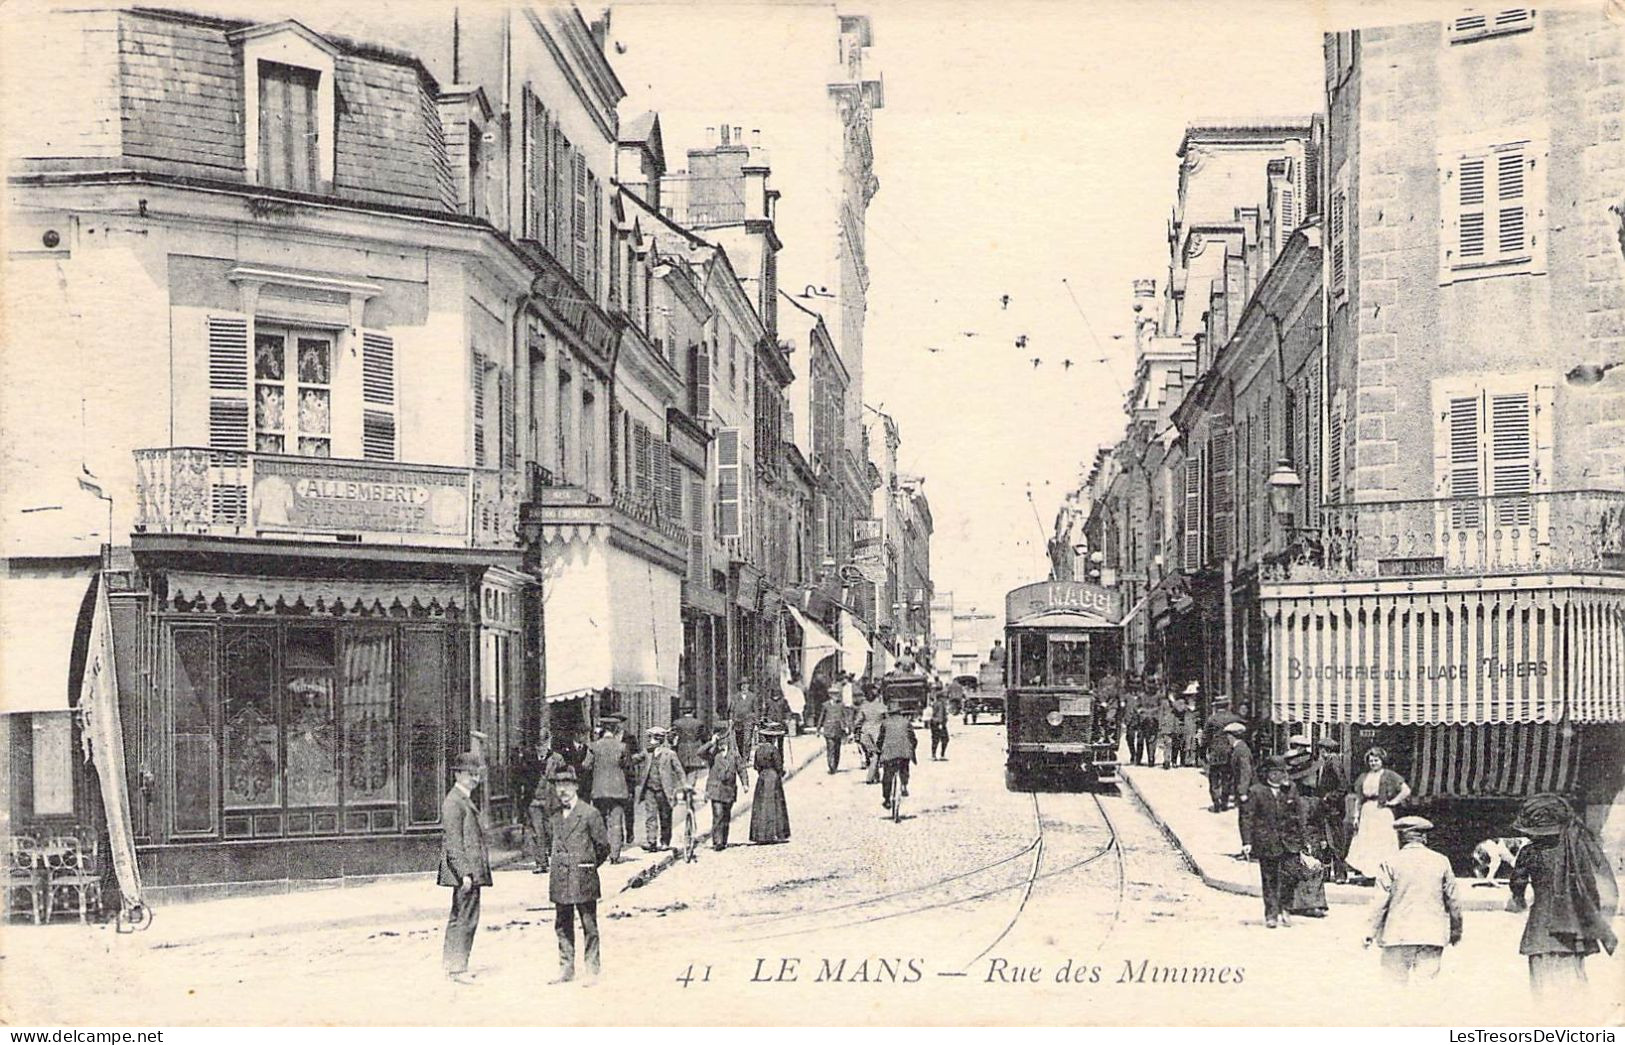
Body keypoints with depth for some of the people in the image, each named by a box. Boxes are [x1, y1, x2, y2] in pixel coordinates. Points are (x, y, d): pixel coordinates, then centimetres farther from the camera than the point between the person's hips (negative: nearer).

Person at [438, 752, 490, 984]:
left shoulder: (465, 800, 17)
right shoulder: (453, 802, -14)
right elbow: (453, 842, -18)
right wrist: (465, 874, -21)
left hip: (471, 871, 10)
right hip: (464, 871, -10)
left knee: (458, 917, 16)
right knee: (466, 919, -8)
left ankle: (451, 964, 24)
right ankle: (458, 968, -3)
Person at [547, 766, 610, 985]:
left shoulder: (589, 813, -7)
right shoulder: (556, 817, 11)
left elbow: (603, 846, -2)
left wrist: (589, 866, 5)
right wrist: (560, 867, 14)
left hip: (583, 880, -5)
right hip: (560, 882, 5)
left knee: (589, 927, 1)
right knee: (562, 927, 9)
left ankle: (592, 971, 7)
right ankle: (566, 969, 17)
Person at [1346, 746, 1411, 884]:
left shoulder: (1389, 776, -1)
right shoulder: (1363, 778, 15)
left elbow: (1406, 791, -7)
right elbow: (1359, 799, 16)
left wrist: (1393, 801, -7)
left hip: (1383, 814, -5)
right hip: (1366, 814, 5)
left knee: (1383, 845, -6)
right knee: (1365, 845, 2)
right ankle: (1367, 875, 5)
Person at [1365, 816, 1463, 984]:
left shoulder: (1392, 863, -2)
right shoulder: (1441, 861, 6)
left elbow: (1381, 901, -4)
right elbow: (1453, 899, 11)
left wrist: (1371, 932, 3)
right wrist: (1456, 929, 24)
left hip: (1399, 934, -2)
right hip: (1432, 934, 2)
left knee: (1395, 983, 1)